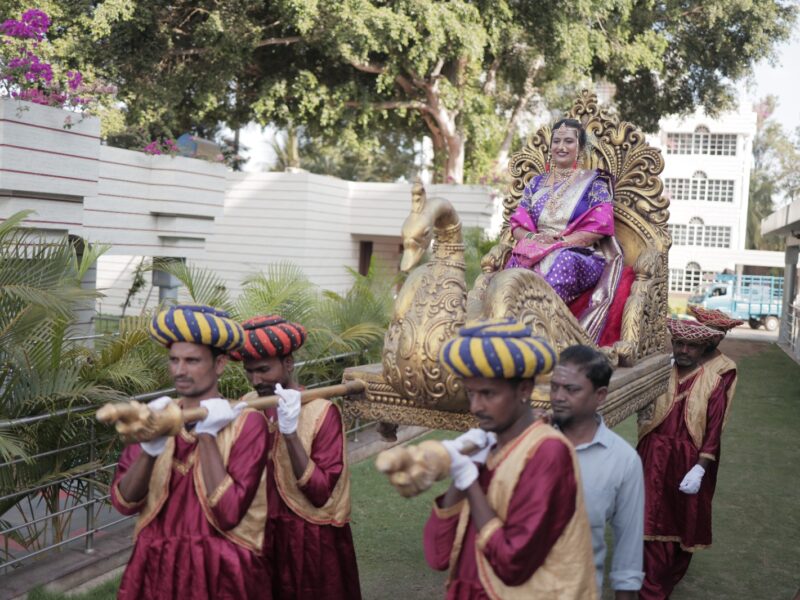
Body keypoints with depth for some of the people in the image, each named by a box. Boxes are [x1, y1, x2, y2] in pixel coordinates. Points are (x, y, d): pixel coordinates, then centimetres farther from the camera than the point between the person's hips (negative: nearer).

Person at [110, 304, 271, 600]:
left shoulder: (246, 422, -12)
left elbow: (227, 514, -20)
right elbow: (124, 503, -5)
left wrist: (207, 435, -19)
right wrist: (149, 449, -20)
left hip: (221, 572, -3)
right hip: (156, 566, 4)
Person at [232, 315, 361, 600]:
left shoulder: (321, 411, -16)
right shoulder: (248, 405, -1)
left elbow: (320, 494, -21)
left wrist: (290, 433, -28)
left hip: (310, 538, -4)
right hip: (260, 532, 4)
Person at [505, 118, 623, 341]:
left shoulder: (593, 183, 10)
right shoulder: (537, 183, 22)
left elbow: (599, 227, -3)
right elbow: (517, 224, 14)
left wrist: (561, 241, -13)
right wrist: (532, 237, -9)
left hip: (582, 256, -3)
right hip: (537, 251, 3)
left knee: (563, 260, -40)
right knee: (518, 261, -34)